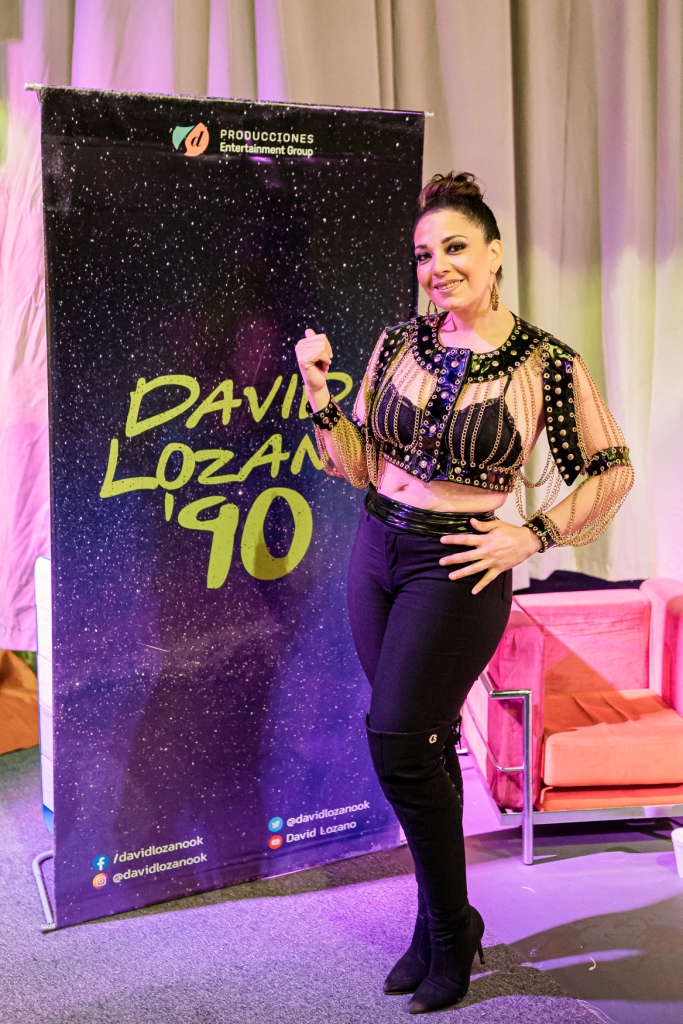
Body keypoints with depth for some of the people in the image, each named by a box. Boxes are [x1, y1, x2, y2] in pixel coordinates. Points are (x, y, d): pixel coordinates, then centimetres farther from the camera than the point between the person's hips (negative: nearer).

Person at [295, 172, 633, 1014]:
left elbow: (611, 473, 0)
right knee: (426, 745, 12)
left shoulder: (546, 365, -9)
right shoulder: (399, 343, 4)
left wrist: (532, 537, -7)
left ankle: (452, 930, 13)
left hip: (458, 568, -5)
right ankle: (436, 925, 29)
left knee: (397, 744, -10)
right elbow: (362, 466, 8)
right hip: (377, 553, 5)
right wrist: (320, 394, -6)